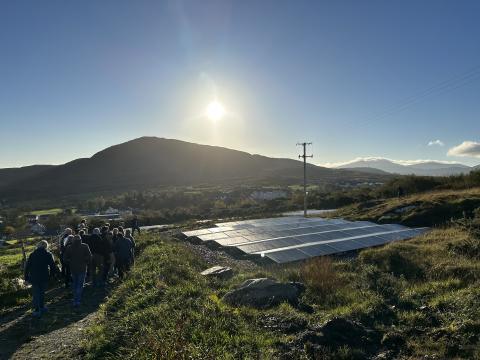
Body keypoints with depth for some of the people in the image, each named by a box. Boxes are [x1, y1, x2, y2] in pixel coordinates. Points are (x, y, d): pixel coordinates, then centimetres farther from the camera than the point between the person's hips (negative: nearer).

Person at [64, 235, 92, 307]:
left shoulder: (69, 248, -3)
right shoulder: (85, 247, -10)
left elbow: (66, 258, 1)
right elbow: (89, 257, -11)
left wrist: (70, 263, 15)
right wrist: (86, 263, 5)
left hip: (73, 268, 3)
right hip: (82, 268, -3)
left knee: (74, 284, 19)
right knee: (80, 285, 4)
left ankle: (75, 300, 30)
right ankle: (77, 301, -1)